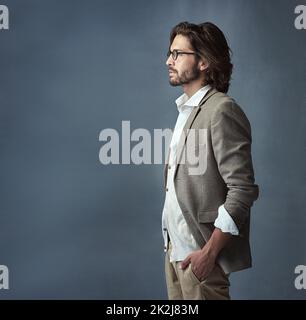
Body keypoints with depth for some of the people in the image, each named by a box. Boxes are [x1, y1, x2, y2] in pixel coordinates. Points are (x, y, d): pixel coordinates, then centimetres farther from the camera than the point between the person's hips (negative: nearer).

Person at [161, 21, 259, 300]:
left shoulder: (222, 110, -14)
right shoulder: (187, 109, 13)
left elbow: (243, 190, -18)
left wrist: (209, 252, -19)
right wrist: (172, 243, 10)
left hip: (199, 251, -8)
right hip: (175, 245, 8)